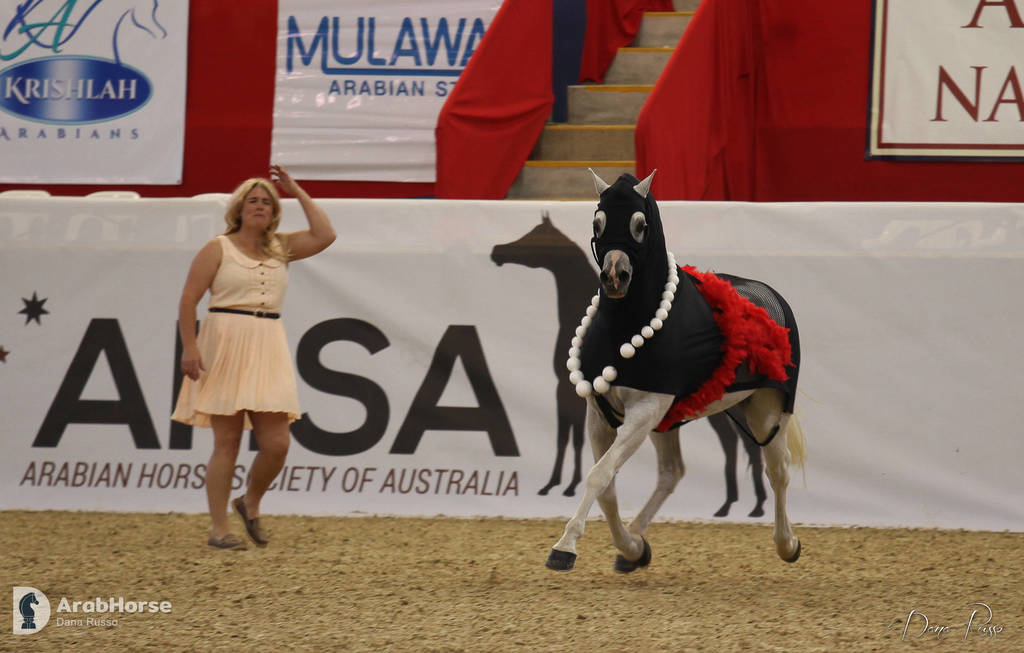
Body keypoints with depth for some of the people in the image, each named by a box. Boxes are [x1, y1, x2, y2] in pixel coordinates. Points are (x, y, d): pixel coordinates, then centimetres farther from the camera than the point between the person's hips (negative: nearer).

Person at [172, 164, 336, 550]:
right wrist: (189, 347, -12)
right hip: (226, 347, -4)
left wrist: (298, 193, 8)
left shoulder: (281, 249, 14)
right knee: (227, 442, -3)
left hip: (268, 350, 4)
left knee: (277, 443, -4)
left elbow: (324, 236, 3)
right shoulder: (219, 249, 1)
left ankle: (250, 503, 23)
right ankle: (219, 529, 3)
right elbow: (188, 300, -2)